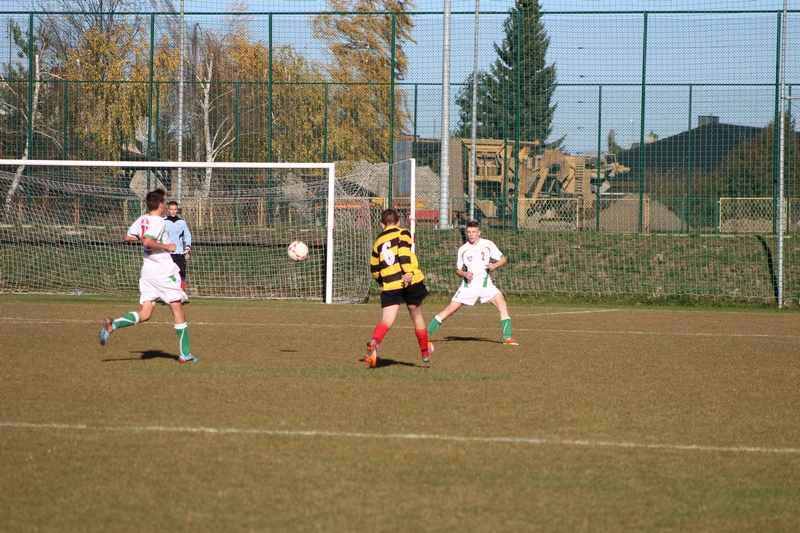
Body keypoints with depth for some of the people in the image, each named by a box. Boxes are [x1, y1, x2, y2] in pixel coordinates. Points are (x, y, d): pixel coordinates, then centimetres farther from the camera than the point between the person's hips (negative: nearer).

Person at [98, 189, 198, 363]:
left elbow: (128, 238, 20)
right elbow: (147, 241, -27)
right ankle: (185, 354, 5)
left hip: (147, 269, 7)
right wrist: (167, 246, -17)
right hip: (164, 270, -7)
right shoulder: (158, 222, -14)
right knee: (178, 311, 3)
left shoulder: (141, 220, 8)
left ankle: (112, 324, -18)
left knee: (144, 314, 4)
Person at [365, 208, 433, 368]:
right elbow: (404, 252, -14)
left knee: (386, 321, -6)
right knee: (417, 316, 17)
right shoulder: (403, 234, 6)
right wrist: (408, 273, -20)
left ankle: (374, 342, -37)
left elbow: (374, 269, 20)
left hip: (389, 286, 2)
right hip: (410, 282, -2)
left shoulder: (379, 241, 18)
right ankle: (425, 352, 33)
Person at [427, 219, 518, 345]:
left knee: (502, 303, -22)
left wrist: (495, 265, -17)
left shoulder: (488, 245, -3)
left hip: (486, 284, 0)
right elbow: (458, 270, 9)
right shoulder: (463, 250, -1)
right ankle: (425, 334, 6)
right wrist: (464, 274, -13)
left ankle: (507, 337, -18)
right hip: (468, 286, 0)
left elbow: (503, 259, 4)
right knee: (450, 309, -4)